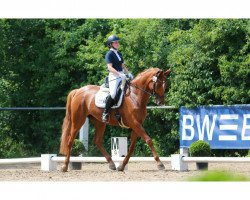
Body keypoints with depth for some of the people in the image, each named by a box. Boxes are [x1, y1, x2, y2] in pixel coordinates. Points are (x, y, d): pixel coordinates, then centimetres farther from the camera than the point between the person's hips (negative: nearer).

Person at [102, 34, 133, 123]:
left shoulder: (119, 54, 20)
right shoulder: (109, 54, -5)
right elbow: (110, 67, -15)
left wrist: (128, 73, 9)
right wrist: (119, 74, -25)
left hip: (121, 75, 9)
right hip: (114, 76, -9)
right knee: (113, 94, -27)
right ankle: (105, 113, -16)